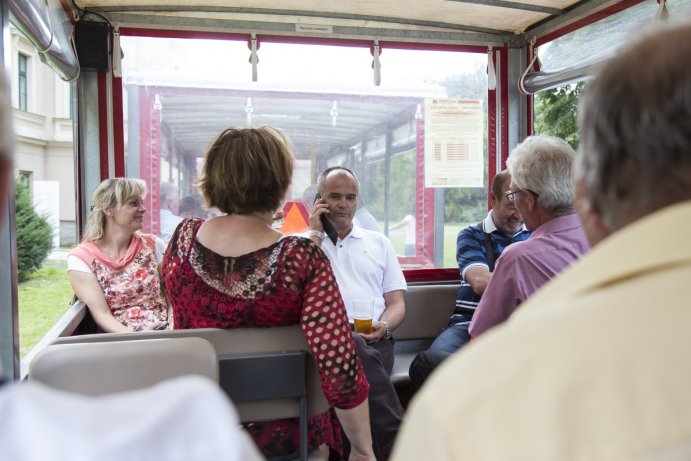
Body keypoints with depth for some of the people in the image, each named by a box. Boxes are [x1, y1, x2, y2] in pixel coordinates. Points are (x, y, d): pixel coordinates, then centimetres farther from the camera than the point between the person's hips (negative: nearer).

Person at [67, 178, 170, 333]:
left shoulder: (153, 244, 7)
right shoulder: (81, 259, -1)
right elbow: (101, 314, -7)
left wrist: (172, 329, -14)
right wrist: (134, 337, -23)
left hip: (164, 332, 2)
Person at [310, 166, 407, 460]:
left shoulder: (378, 242, 24)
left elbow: (397, 303, 18)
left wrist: (383, 327, -5)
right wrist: (316, 233, 3)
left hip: (374, 340, 2)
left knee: (362, 350, -36)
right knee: (356, 348, -37)